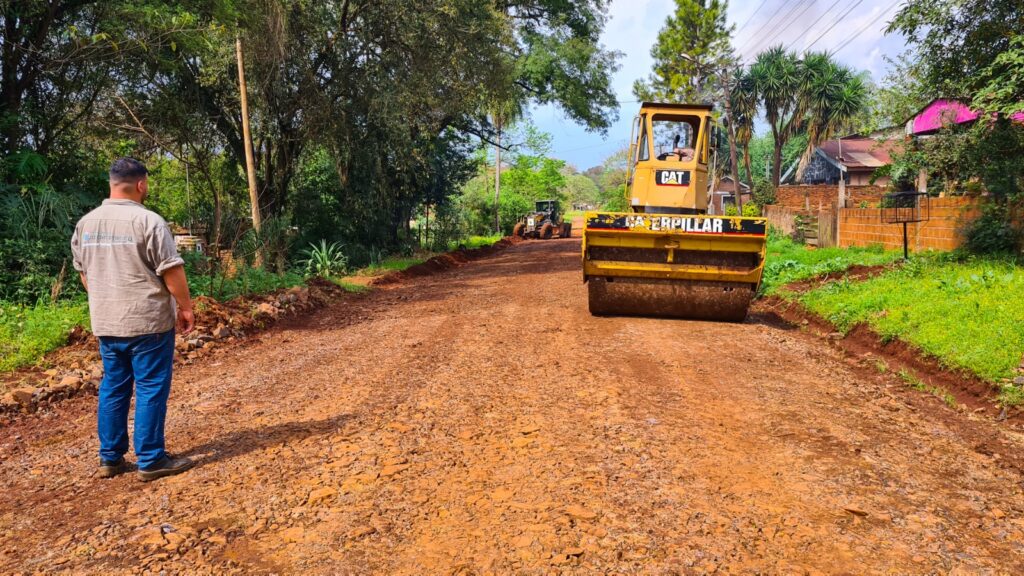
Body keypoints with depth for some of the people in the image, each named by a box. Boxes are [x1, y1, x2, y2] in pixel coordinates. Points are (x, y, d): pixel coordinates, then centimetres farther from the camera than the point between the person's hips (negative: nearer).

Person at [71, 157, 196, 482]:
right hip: (148, 321, -6)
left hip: (105, 322, 6)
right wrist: (186, 308, -3)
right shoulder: (148, 221, -13)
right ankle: (151, 461, 6)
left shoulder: (85, 224, 7)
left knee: (113, 388, 15)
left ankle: (110, 458, 22)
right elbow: (171, 272, -14)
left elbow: (83, 273, 16)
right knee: (151, 389, 1)